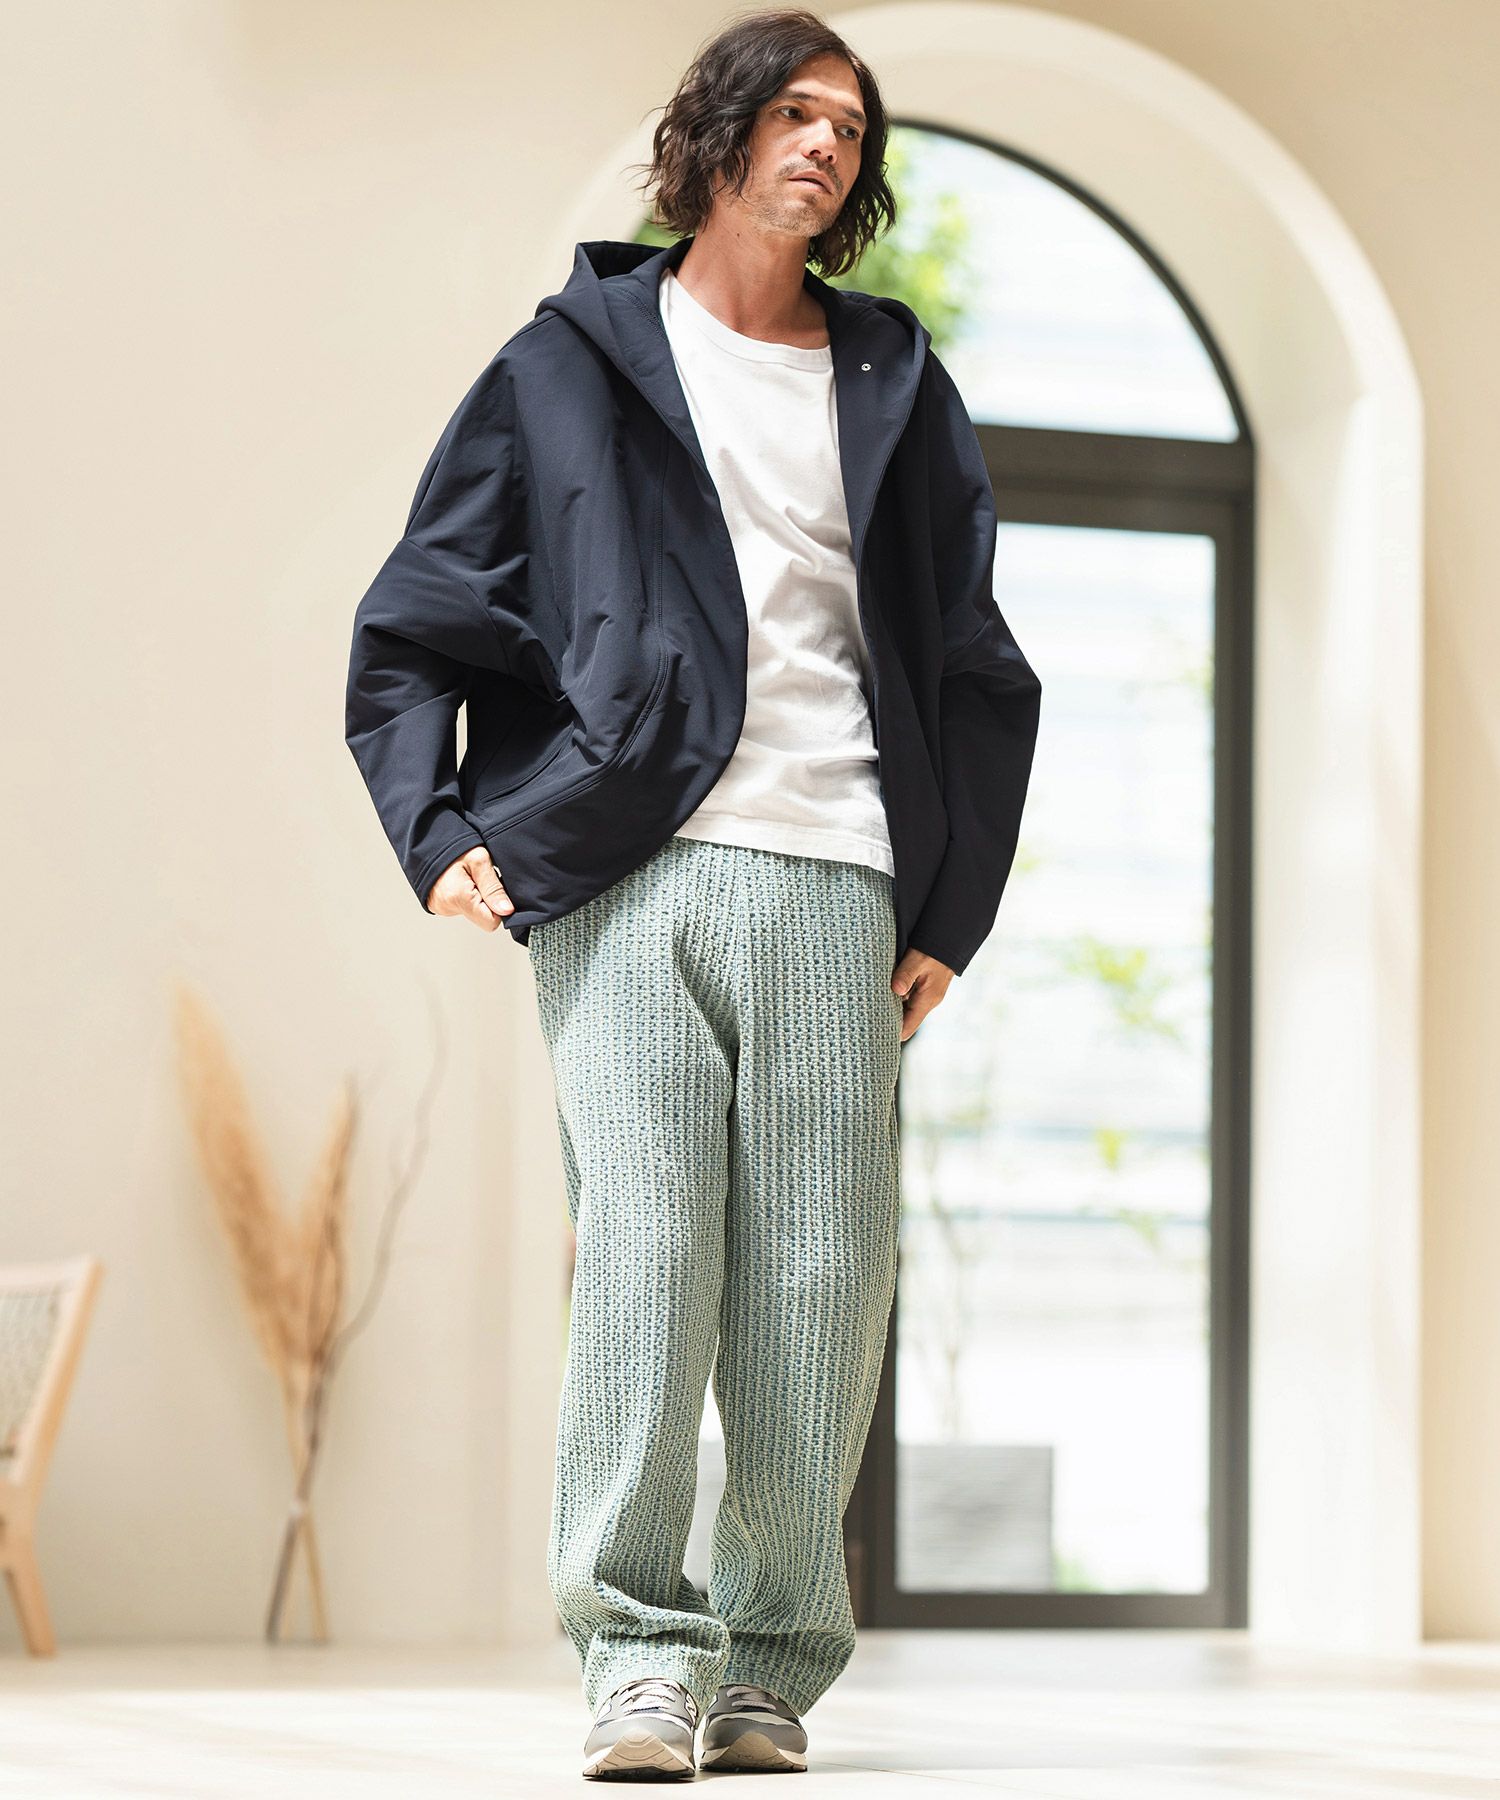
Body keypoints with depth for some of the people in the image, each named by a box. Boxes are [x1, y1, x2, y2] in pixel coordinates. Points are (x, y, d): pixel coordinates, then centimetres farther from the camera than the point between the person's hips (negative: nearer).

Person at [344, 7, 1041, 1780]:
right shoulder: (573, 364, 13)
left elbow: (979, 679, 23)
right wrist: (438, 832, 1)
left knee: (819, 1278, -3)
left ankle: (773, 1665, 3)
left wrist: (951, 913, 14)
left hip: (834, 884, 2)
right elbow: (411, 624, 14)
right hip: (626, 878, -2)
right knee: (641, 1247, -12)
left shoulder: (897, 390, 19)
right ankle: (639, 1653, -10)